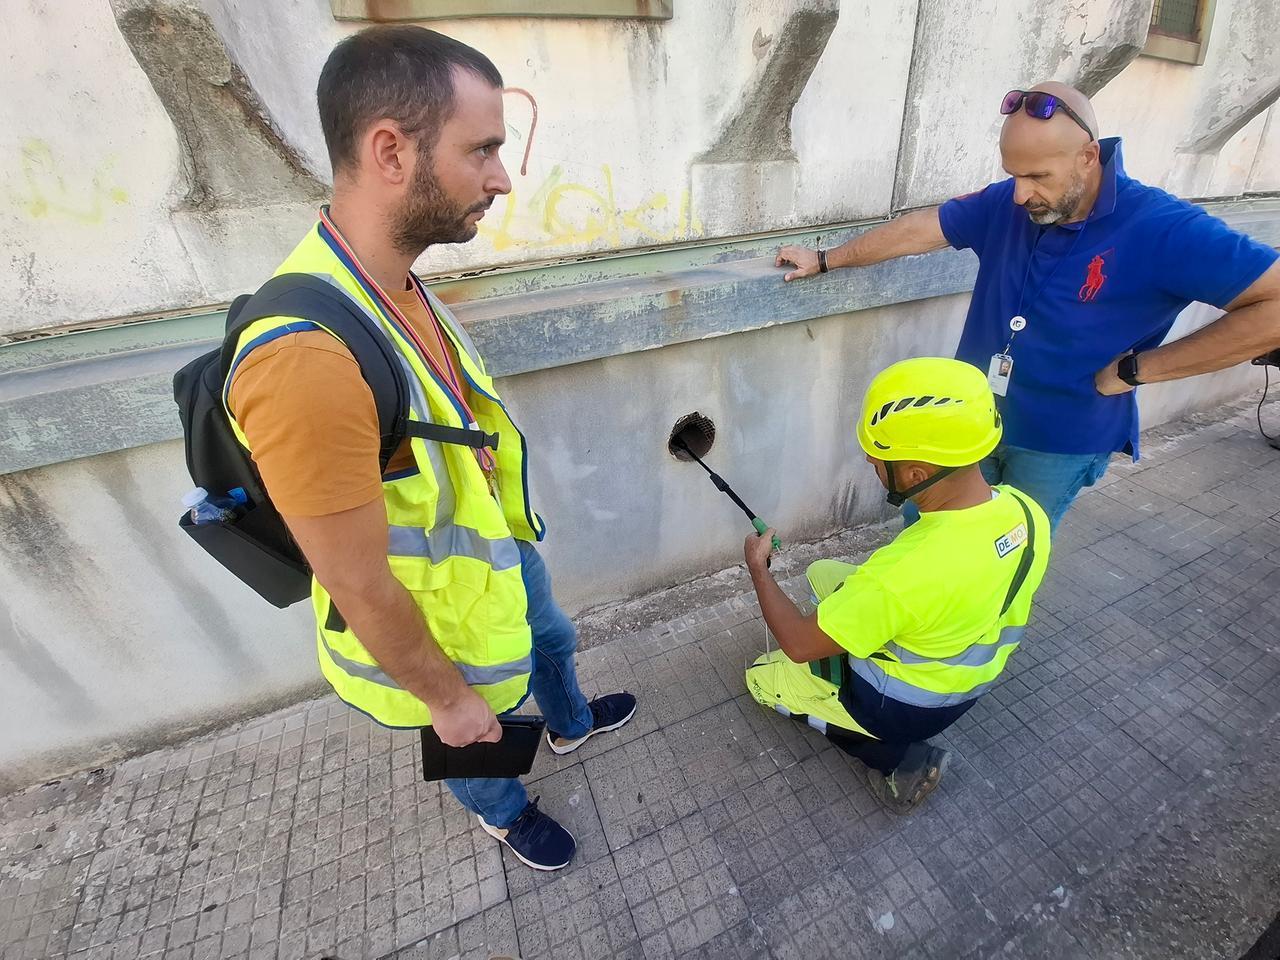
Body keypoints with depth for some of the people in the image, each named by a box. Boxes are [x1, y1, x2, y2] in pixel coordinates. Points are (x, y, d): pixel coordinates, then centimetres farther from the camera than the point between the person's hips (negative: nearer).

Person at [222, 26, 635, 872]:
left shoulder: (392, 286, -10)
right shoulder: (307, 359, -39)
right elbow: (361, 590, -29)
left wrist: (507, 531, 15)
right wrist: (446, 698, -14)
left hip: (497, 546, 8)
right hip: (437, 623, -7)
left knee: (552, 642, 34)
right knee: (482, 747, 25)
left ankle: (571, 726, 67)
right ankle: (505, 813, 61)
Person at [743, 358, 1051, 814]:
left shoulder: (904, 573, -41)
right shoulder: (1024, 511, -18)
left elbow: (798, 644, -26)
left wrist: (758, 568, -11)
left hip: (904, 705, -7)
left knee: (761, 676, 16)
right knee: (823, 573, 18)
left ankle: (900, 759, 9)